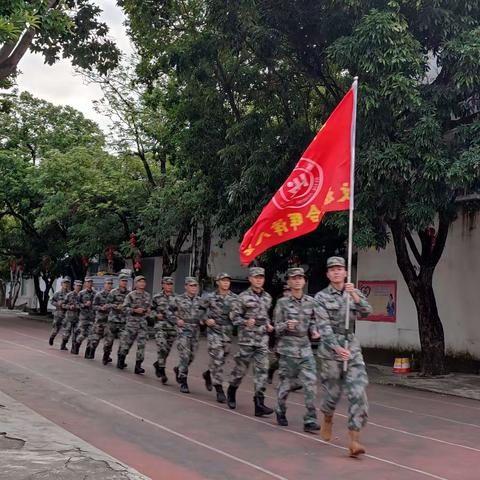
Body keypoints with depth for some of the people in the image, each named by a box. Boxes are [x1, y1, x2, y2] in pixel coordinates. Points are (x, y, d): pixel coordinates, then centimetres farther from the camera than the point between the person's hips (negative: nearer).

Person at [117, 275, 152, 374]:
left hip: (143, 322, 3)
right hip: (132, 321, -3)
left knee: (142, 344, -5)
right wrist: (135, 310, -17)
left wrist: (149, 310, 2)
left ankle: (138, 366, -3)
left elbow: (150, 307, 23)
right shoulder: (131, 295, -2)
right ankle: (120, 361, 25)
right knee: (126, 342, 4)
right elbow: (125, 308, -5)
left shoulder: (148, 295, 11)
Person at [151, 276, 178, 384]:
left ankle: (157, 364, 37)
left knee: (167, 350, 10)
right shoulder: (157, 297, 2)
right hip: (160, 326, -3)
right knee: (162, 348, -15)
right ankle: (162, 372, -10)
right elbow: (151, 309, 12)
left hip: (172, 327, 3)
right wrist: (156, 314, -6)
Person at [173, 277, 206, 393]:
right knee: (184, 356, -12)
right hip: (183, 330, -4)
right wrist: (177, 320, -11)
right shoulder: (179, 299, 0)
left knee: (191, 356, 11)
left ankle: (178, 369, 39)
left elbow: (203, 314, 15)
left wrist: (203, 320, -5)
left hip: (195, 331, 5)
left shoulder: (200, 301, 11)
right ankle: (183, 382, -6)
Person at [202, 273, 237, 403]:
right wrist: (206, 320, -8)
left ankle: (208, 374, 41)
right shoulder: (211, 297, 1)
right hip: (214, 331, -3)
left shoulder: (235, 298, 5)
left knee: (222, 359, 12)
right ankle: (219, 389, -5)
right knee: (217, 359, -9)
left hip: (228, 332, 3)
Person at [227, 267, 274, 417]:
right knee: (241, 367, 6)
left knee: (262, 369, -6)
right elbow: (234, 317, -2)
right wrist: (246, 322, -18)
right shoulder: (243, 297, -3)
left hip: (262, 338, 4)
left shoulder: (267, 297, 13)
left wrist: (268, 325, 9)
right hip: (247, 338, -4)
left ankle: (259, 403, -7)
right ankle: (231, 392, 33)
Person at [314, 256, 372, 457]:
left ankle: (354, 439, -8)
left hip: (353, 348, 2)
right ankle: (327, 418, 40)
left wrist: (354, 295, -20)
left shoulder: (355, 293, 9)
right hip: (330, 350, -2)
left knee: (358, 393, -9)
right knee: (333, 391, 7)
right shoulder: (321, 297, -1)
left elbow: (366, 312, -5)